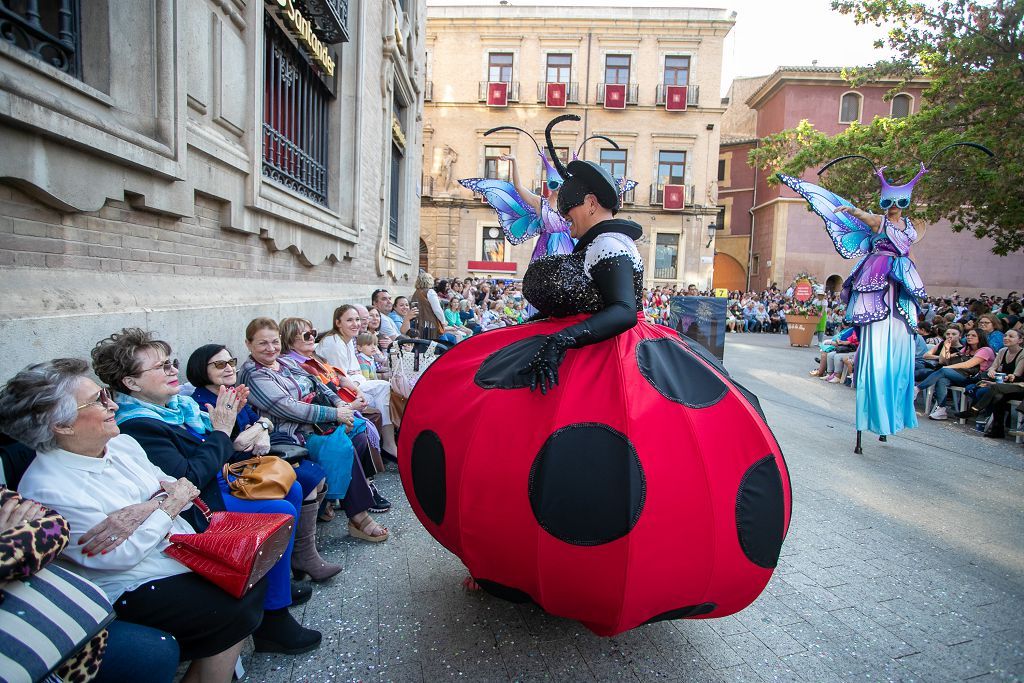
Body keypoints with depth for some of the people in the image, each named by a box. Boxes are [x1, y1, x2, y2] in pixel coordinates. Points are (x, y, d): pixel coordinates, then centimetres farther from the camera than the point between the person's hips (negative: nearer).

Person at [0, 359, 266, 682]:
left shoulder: (122, 443, 3)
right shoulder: (47, 489, -20)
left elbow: (179, 490, 6)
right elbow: (119, 556, -20)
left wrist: (148, 509, -14)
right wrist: (168, 506, -13)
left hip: (186, 553, 8)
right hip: (133, 592, -8)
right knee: (237, 612, -19)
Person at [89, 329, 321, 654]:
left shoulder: (178, 403, 4)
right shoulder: (137, 427, -23)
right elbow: (188, 479, -28)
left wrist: (231, 431, -3)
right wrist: (221, 432, -21)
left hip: (220, 480, 10)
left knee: (292, 489, 12)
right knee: (282, 512, -19)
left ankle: (277, 581, 26)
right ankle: (273, 620, -7)